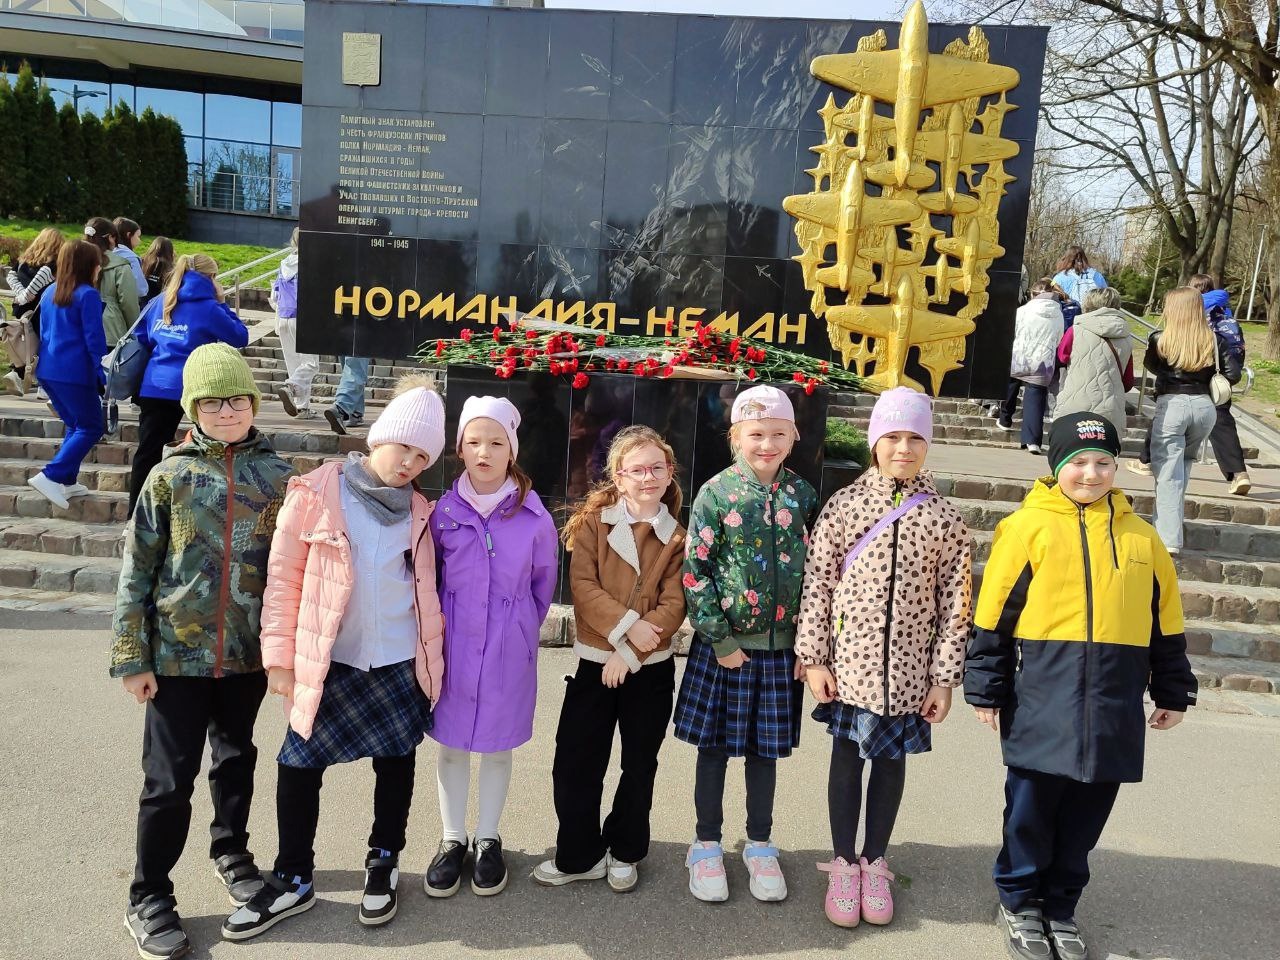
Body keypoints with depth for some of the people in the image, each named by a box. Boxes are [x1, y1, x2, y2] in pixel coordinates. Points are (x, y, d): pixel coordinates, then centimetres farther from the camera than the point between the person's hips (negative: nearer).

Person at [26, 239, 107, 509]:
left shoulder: (49, 293, 14)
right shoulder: (87, 295, -10)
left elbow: (44, 333, 20)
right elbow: (94, 338, -13)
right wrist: (104, 374, -9)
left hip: (48, 371, 8)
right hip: (75, 373, -8)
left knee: (75, 425, 19)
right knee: (90, 428, -1)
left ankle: (67, 482, 16)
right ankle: (50, 477, -14)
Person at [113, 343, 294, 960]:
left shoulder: (277, 477, -1)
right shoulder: (170, 476, -5)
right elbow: (137, 572, -3)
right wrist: (132, 657, -5)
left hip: (248, 652, 2)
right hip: (178, 652, -2)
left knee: (237, 758, 19)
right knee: (169, 777, 3)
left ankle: (230, 851, 41)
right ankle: (148, 897, 20)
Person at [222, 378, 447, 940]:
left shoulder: (418, 510, 3)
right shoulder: (317, 492, -7)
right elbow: (284, 577, -6)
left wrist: (432, 655, 8)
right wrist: (279, 657, -6)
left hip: (399, 663, 2)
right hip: (328, 663, -2)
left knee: (396, 763, 13)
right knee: (298, 767, 5)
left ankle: (383, 864, 35)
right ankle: (292, 881, 25)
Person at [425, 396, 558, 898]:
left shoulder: (534, 516, -8)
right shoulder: (444, 510, -5)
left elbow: (543, 584, 4)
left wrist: (520, 628, 8)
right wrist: (439, 625, 6)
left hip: (509, 651, -1)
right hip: (453, 645, 1)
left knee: (498, 745, 12)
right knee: (451, 743, 11)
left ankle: (488, 839, 30)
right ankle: (452, 839, 28)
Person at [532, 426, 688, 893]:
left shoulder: (677, 537, -1)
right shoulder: (593, 522, -2)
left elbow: (674, 605, -8)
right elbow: (583, 585, -11)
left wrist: (630, 653, -17)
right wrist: (626, 625, -22)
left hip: (651, 668, 1)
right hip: (594, 662, 0)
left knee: (640, 766, 13)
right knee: (574, 763, 2)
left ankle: (625, 852, 32)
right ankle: (579, 855, 21)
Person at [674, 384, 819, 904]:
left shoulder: (803, 496, 1)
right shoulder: (716, 492, -8)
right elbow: (694, 571, -9)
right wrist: (719, 639, -12)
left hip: (781, 647, 2)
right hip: (721, 646, -2)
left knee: (764, 748, 15)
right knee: (714, 745, 10)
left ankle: (760, 845, 32)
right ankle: (706, 846, 28)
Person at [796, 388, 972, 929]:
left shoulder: (945, 519, -2)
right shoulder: (844, 505, -5)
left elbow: (954, 602, 0)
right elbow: (817, 584, -4)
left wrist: (944, 677, -1)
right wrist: (813, 659, -6)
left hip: (910, 671, 1)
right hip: (850, 662, -1)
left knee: (892, 762, 15)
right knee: (847, 759, 11)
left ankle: (874, 863, 33)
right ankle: (843, 864, 28)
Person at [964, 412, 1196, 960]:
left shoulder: (1140, 536, 8)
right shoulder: (1027, 526, -5)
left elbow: (1166, 621, 15)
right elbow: (994, 616, -3)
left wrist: (1172, 692, 17)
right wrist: (987, 690, -2)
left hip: (1113, 704, 4)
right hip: (1044, 697, -3)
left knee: (1086, 812, 13)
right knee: (1032, 805, 7)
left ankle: (1061, 907, 32)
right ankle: (1019, 902, 28)